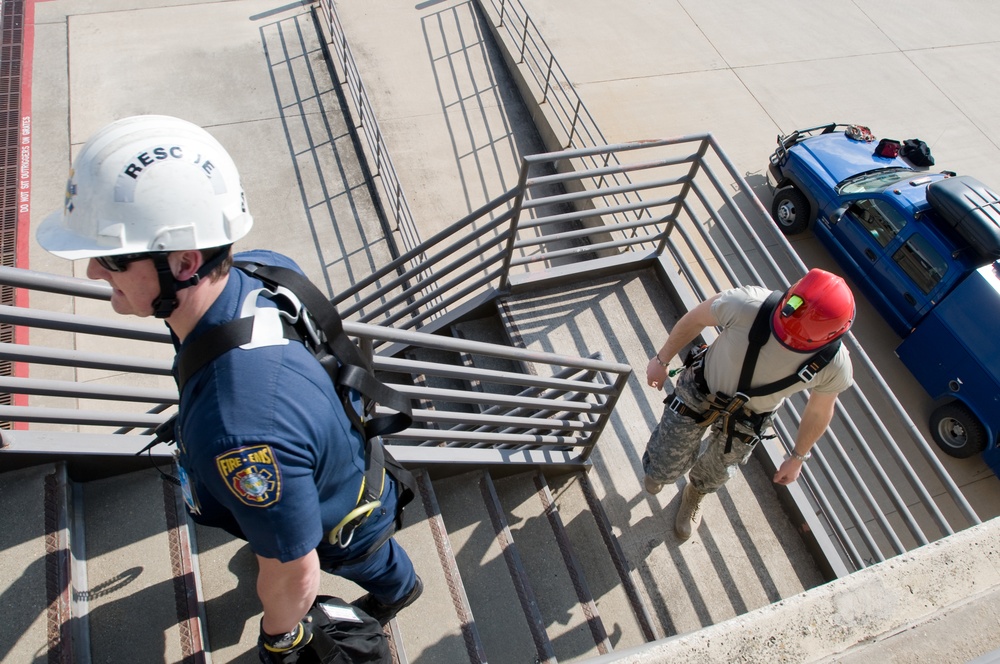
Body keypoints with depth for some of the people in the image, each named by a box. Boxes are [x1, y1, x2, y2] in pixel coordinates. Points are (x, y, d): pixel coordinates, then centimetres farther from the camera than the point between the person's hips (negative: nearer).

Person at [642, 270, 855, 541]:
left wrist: (797, 458, 7)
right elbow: (696, 319, -17)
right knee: (666, 468, 10)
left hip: (745, 421, 2)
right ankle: (659, 468, 51)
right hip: (699, 392, -1)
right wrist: (662, 359, -3)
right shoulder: (747, 303, -39)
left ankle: (695, 495, 64)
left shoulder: (836, 365, -30)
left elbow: (819, 411, -7)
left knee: (714, 475, 25)